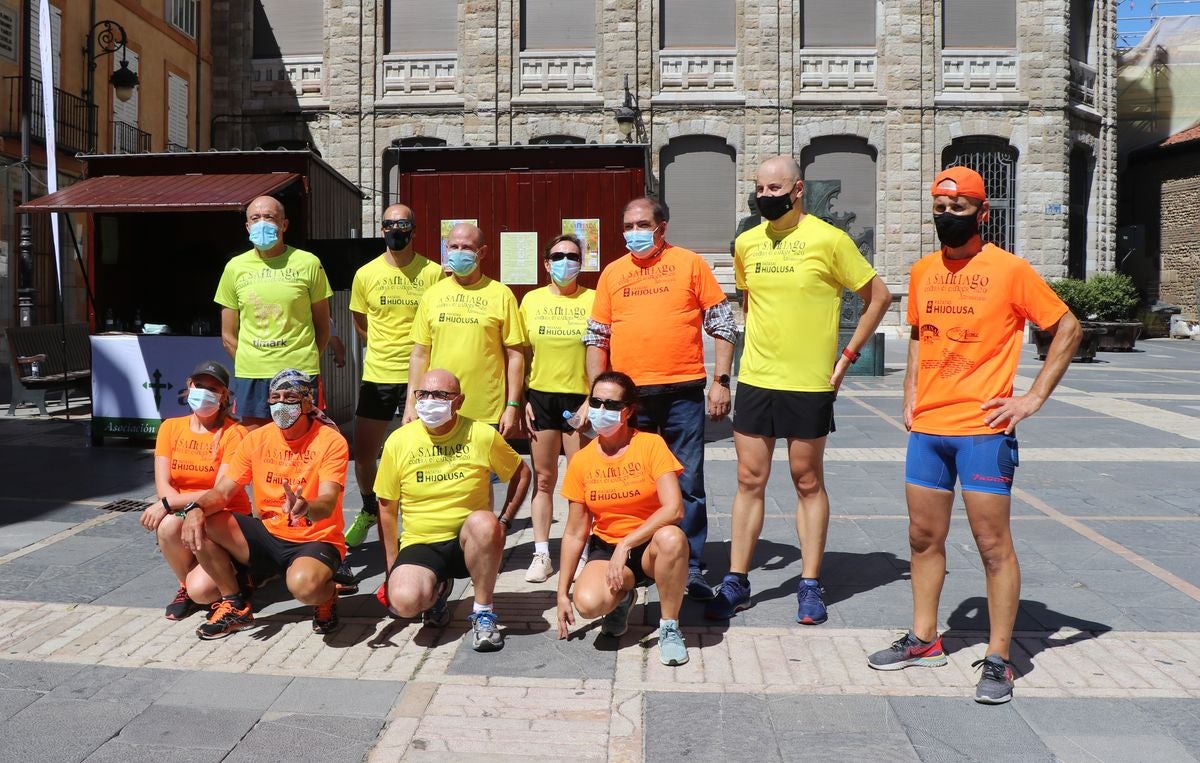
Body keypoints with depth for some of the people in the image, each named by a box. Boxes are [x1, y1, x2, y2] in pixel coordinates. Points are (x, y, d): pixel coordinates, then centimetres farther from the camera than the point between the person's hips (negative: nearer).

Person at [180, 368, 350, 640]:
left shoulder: (331, 441, -12)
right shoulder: (257, 439, 3)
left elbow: (327, 503, -23)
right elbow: (222, 491, -1)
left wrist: (306, 509, -48)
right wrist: (196, 508, -24)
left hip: (315, 541, -5)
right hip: (267, 536, 6)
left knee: (304, 584, -38)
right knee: (199, 523, -14)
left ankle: (326, 594, 2)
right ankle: (234, 604, 4)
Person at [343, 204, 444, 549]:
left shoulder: (434, 273, -3)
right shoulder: (366, 274, 3)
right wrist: (386, 346, 13)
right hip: (377, 375, 2)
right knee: (363, 453, 8)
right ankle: (369, 510, 34)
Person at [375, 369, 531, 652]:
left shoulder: (482, 435, -7)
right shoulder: (399, 442, -4)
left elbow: (521, 474, 9)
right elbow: (387, 507, 4)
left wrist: (503, 522, -3)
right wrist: (391, 569, 4)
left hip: (470, 542, -1)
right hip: (420, 544, 1)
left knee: (483, 523, -37)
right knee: (404, 601, -30)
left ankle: (483, 612, -14)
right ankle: (437, 589, 10)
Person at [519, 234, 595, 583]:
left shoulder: (593, 300, 0)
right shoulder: (531, 300, 6)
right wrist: (522, 399, 3)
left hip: (581, 398, -2)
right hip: (541, 395, 2)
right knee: (543, 478, 8)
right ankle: (541, 554, 16)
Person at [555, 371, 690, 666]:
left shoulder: (651, 445, -10)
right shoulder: (581, 460, -1)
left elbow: (674, 508, -22)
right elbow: (575, 533, 3)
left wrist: (626, 545, -27)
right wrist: (562, 593, 0)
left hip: (651, 547, -2)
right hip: (606, 548, 2)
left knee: (671, 538, -38)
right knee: (588, 603, -30)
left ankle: (669, 629, -15)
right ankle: (622, 597, 10)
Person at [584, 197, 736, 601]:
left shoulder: (690, 263, 3)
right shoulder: (613, 272, 11)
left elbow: (722, 324, 3)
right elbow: (597, 337, 14)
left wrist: (721, 381, -4)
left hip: (683, 392, -2)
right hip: (627, 395, 3)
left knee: (688, 486, 2)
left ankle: (690, 568, 12)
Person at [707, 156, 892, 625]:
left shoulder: (828, 239, -6)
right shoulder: (746, 243, 7)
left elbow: (878, 297, -1)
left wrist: (846, 356, -4)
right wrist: (762, 347, 12)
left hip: (809, 384, -4)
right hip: (755, 380, 4)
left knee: (808, 484, 6)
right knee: (750, 481, 6)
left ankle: (811, 586, 17)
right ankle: (736, 582, 15)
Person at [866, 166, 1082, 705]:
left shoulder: (1010, 270, -6)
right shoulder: (923, 271, 10)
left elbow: (1067, 328, -1)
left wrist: (1035, 397, -7)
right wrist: (911, 392, 11)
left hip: (983, 428, -6)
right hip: (927, 428, 6)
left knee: (993, 543, -1)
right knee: (924, 537, 13)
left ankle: (998, 660, 10)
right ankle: (924, 640, 27)